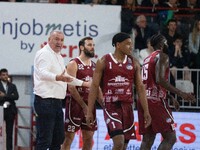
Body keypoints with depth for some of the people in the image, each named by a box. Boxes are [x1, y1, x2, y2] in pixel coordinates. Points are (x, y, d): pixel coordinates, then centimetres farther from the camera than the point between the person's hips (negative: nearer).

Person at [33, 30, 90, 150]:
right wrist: (58, 77, -44)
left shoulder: (58, 57, 21)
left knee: (59, 138, 11)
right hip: (45, 101, -10)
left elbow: (66, 77, 34)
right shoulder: (44, 54, -10)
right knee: (44, 140, -11)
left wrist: (83, 83, 35)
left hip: (57, 102, 10)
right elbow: (42, 73, -27)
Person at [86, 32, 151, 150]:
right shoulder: (104, 62, -3)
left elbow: (140, 87, 9)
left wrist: (146, 111, 3)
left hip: (127, 106, 5)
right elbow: (94, 87, -3)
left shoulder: (134, 63, 8)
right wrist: (90, 112, -8)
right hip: (111, 106, -5)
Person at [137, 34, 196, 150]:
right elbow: (160, 80, -20)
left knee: (148, 139, 7)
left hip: (143, 100, 9)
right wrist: (181, 94, -20)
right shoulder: (162, 56, -6)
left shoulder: (147, 59, 21)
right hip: (156, 100, -9)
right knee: (170, 138, -7)